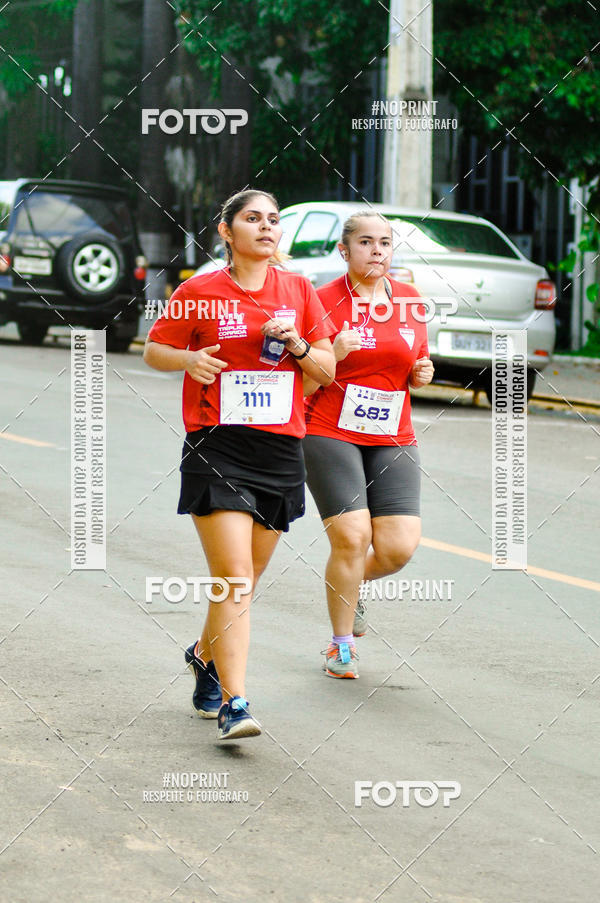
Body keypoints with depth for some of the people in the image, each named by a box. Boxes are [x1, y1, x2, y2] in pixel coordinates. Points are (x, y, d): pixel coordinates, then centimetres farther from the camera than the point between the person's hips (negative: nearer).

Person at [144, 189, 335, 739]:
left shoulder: (299, 291, 8)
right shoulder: (200, 292, -1)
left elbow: (328, 370, 11)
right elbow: (155, 350, 8)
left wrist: (297, 344, -9)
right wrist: (189, 360, -12)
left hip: (281, 448, 4)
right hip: (216, 447, -4)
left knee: (246, 578, 14)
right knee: (233, 579, -15)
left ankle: (206, 655, 41)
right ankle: (233, 705, -15)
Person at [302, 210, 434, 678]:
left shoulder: (409, 300, 8)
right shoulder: (325, 300, -5)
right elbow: (305, 384, -4)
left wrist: (422, 374, -2)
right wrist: (333, 355, -22)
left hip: (392, 439, 4)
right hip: (331, 434, -4)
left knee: (398, 547, -7)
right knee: (351, 537, -14)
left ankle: (352, 584, 28)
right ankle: (342, 644, 7)